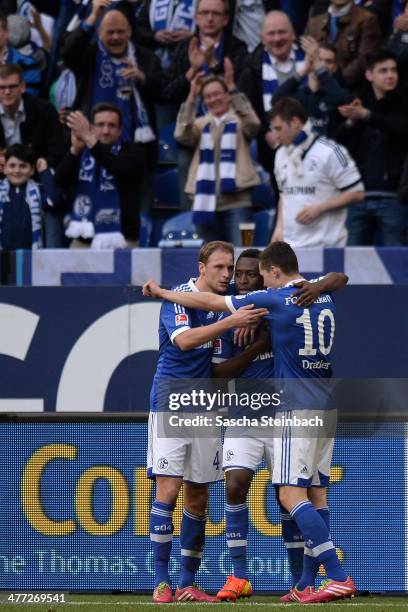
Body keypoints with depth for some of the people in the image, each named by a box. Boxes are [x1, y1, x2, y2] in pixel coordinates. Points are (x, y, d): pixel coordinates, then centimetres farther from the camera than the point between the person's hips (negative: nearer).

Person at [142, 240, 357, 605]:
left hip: (297, 407, -8)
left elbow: (211, 303, -2)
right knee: (317, 494, 8)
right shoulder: (324, 298, 11)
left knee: (291, 494, -12)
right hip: (326, 407, 8)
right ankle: (307, 584, 7)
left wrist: (161, 292, 11)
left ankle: (338, 576, -23)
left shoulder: (276, 299, -9)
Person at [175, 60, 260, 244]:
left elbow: (253, 124, -16)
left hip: (236, 201, -3)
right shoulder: (201, 124, 15)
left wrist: (232, 87, -20)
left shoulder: (239, 121, 7)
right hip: (206, 201, 4)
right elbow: (182, 135, -5)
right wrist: (191, 97, -12)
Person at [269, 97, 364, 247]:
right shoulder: (282, 155, 14)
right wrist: (279, 227, 10)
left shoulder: (329, 152, -7)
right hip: (289, 245, 6)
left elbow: (356, 193, -7)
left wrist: (319, 208, -14)